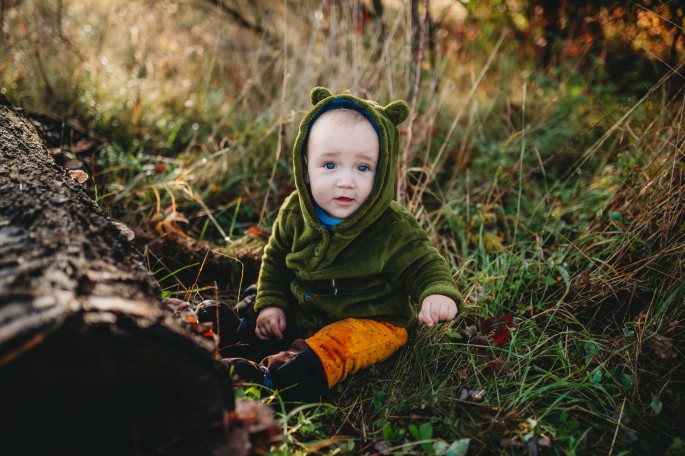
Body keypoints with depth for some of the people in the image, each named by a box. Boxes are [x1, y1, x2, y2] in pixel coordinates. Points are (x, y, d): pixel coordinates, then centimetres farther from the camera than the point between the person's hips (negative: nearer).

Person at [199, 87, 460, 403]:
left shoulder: (394, 230, -20)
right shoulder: (295, 213, -7)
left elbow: (423, 265, -12)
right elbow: (276, 258, 9)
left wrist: (438, 293, -35)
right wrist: (270, 303, -1)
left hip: (370, 322, -6)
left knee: (336, 344, -34)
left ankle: (277, 376, -49)